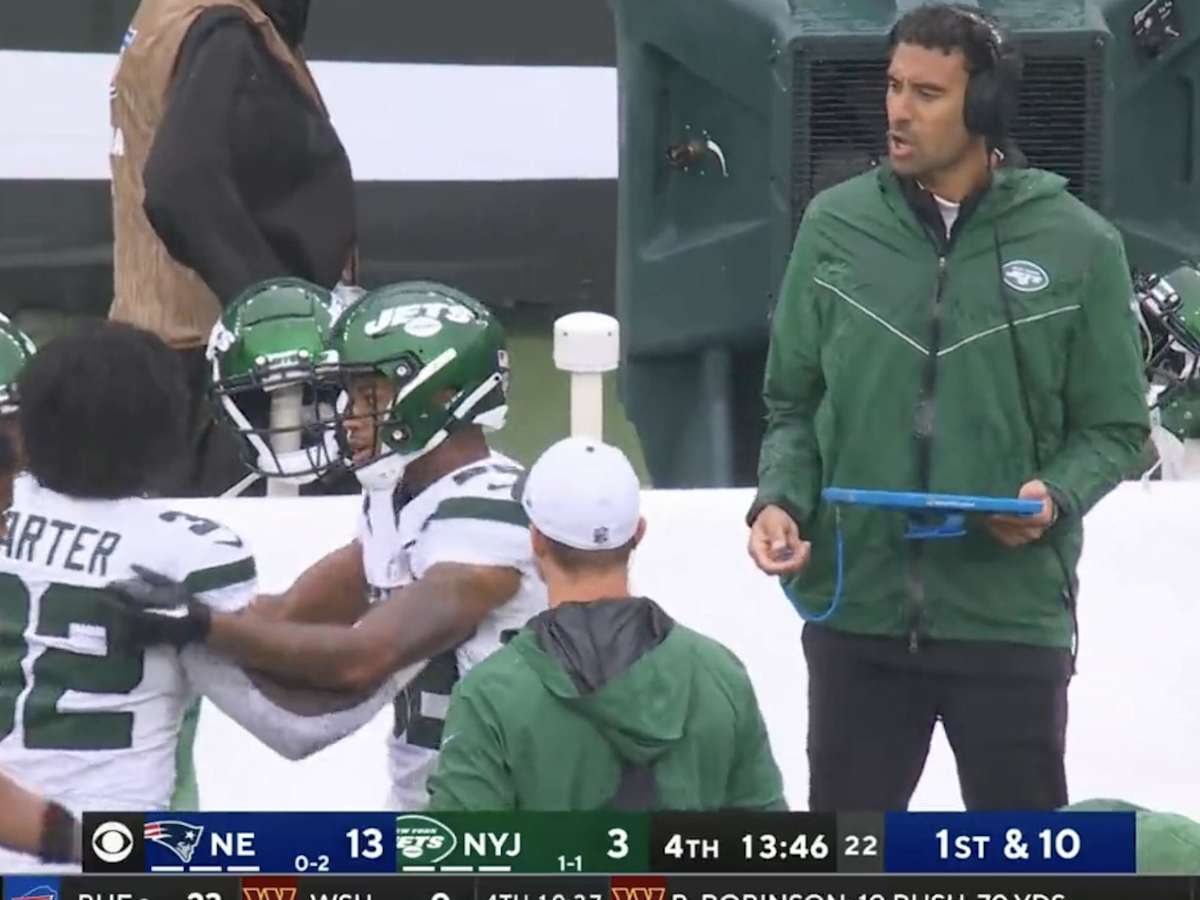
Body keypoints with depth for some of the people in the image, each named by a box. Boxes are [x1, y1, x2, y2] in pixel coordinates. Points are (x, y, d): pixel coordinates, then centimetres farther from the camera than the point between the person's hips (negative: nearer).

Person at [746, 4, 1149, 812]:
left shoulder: (1075, 244, -4)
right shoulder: (835, 227, 1)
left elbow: (1114, 426, 2)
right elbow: (794, 403, 10)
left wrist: (1057, 497, -16)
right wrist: (782, 499, -7)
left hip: (1011, 614, -2)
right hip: (856, 606, 2)